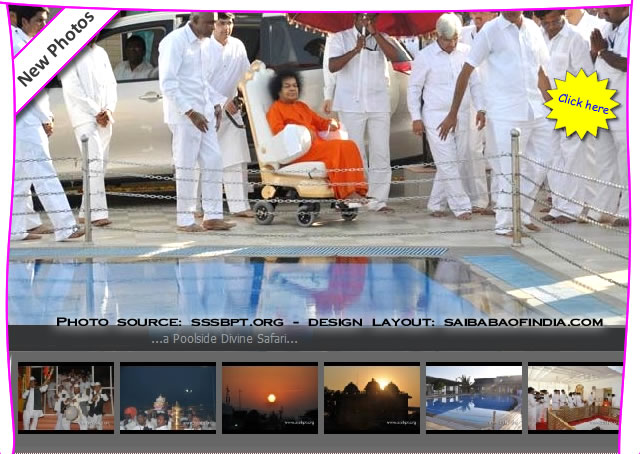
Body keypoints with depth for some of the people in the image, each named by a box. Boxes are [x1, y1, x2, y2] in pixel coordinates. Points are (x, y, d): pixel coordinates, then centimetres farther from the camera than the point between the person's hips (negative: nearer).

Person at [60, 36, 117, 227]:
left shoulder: (100, 53, 18)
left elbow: (111, 83, 14)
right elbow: (72, 88, -11)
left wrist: (108, 110, -3)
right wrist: (96, 112, -13)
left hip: (104, 118, 7)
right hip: (84, 117, -7)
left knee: (100, 163, 7)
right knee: (94, 161, -17)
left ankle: (86, 212, 13)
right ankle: (98, 212, -21)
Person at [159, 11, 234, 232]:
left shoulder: (205, 43, 12)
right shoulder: (175, 41, -13)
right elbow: (168, 83, -18)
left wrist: (216, 104, 9)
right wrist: (190, 112, -20)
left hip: (204, 114, 8)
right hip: (183, 115, -8)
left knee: (213, 162, 6)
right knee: (186, 167, -3)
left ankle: (212, 216, 13)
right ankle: (185, 220, 4)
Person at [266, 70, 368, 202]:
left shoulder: (302, 106, 34)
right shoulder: (275, 109, 10)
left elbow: (319, 121, 30)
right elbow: (278, 130, -8)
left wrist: (330, 124, 4)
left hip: (317, 143, 7)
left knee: (349, 145, -18)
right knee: (336, 149, -31)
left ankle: (357, 190, -29)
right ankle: (346, 194, -35)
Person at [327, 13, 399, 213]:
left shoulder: (381, 38, 9)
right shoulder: (341, 38, 4)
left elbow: (393, 56, -10)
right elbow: (332, 66, -10)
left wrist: (374, 33, -14)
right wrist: (355, 50, -21)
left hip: (379, 105, 2)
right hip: (351, 105, -2)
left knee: (381, 154, -2)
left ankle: (378, 200, 0)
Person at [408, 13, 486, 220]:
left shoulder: (466, 52, 4)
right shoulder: (425, 57, -5)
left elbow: (475, 83, 12)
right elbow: (414, 88, 0)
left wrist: (480, 108, 3)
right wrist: (416, 118, -4)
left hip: (462, 117, 4)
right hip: (436, 118, -4)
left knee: (460, 162, 7)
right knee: (447, 163, -8)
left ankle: (437, 204, 19)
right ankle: (461, 206, -4)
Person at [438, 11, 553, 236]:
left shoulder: (533, 29, 9)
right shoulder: (491, 31, -6)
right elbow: (465, 73, -3)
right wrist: (452, 114, -3)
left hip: (537, 111, 6)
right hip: (507, 114, -6)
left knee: (540, 166, 10)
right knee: (512, 171, -2)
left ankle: (522, 214, 27)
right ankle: (504, 224, 11)